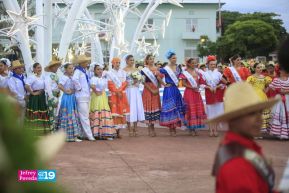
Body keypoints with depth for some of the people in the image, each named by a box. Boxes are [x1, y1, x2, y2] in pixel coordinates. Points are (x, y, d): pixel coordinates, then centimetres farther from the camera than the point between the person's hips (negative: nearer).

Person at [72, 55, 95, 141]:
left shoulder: (84, 71, 16)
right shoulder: (78, 71, -11)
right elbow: (74, 79, -32)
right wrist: (79, 88, -21)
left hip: (87, 96, 9)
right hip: (81, 97, -9)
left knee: (84, 116, 12)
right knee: (84, 117, -8)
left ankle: (83, 134, 18)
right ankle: (89, 135, -9)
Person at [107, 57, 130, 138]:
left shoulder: (123, 72, 13)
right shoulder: (109, 73, 1)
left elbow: (124, 83, 6)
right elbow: (110, 84, -5)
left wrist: (120, 90, -9)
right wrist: (116, 92, -12)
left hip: (122, 94, 4)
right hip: (113, 95, -4)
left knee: (121, 112, 1)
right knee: (114, 111, -9)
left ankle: (118, 131, 5)